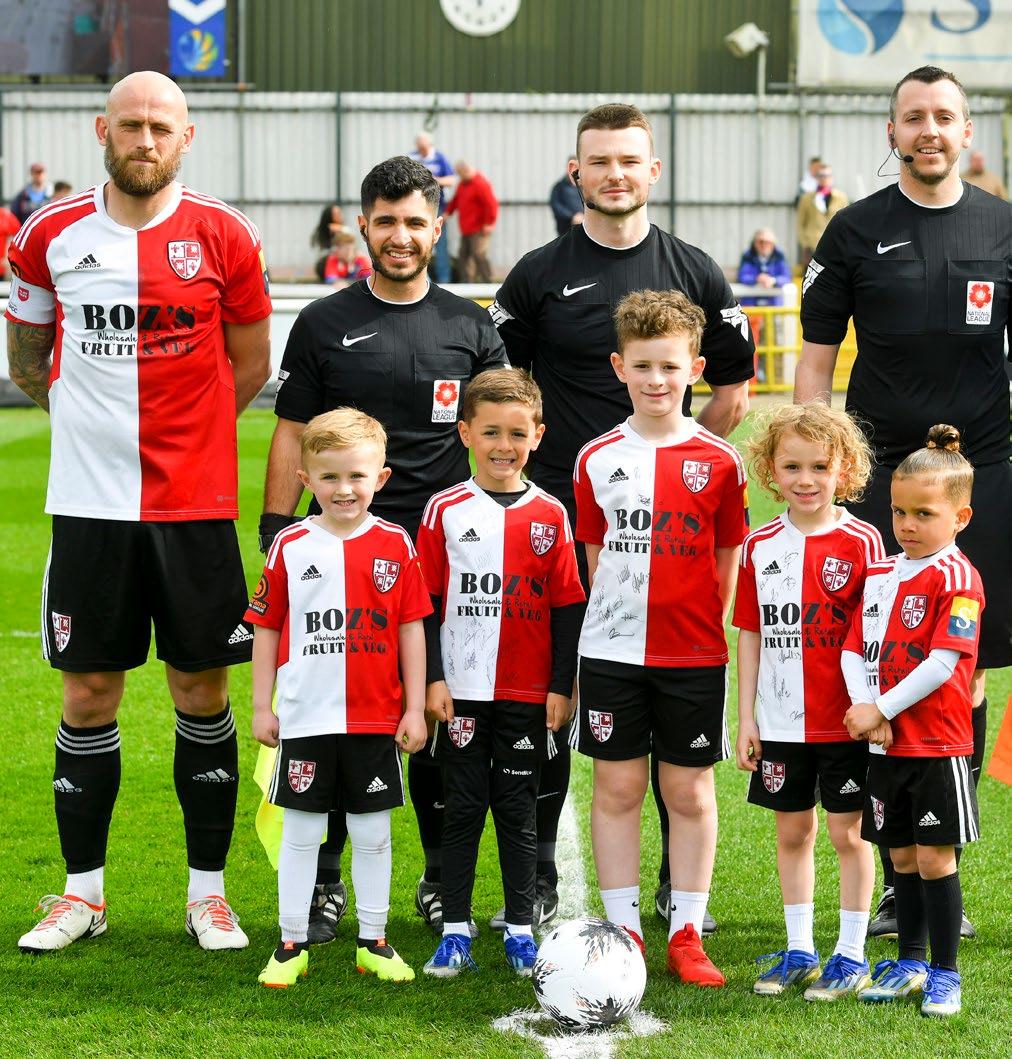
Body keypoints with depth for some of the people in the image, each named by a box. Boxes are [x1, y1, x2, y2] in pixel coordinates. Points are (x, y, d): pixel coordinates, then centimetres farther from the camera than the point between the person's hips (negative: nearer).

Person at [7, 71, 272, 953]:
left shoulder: (223, 238, -2)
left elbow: (251, 363, 9)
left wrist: (183, 432, 7)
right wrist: (96, 419, 9)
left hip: (195, 505, -1)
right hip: (89, 504, 1)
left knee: (202, 691, 5)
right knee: (89, 694, 5)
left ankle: (208, 890, 15)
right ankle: (83, 890, 16)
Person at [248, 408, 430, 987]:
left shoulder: (396, 545, -1)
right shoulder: (290, 547, -1)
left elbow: (412, 629, 3)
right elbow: (267, 628, 4)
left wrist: (415, 709, 1)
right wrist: (262, 706, 3)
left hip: (376, 720, 1)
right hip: (306, 719, 0)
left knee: (373, 833, 9)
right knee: (301, 832, 5)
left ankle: (374, 941, 19)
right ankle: (293, 944, 13)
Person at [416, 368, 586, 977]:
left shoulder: (550, 516, 2)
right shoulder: (445, 511, 0)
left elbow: (566, 607, 5)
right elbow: (426, 602, 1)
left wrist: (562, 686, 1)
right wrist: (433, 678, -5)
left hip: (528, 695, 1)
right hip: (462, 692, 0)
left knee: (518, 811, 7)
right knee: (463, 809, 5)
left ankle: (521, 931, 14)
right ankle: (456, 932, 10)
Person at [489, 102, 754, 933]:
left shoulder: (695, 273, 6)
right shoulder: (540, 275, 3)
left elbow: (733, 391, 13)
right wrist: (540, 462, 2)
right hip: (557, 516, -1)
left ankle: (680, 882, 12)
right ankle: (537, 876, 11)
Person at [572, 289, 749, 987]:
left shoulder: (719, 461, -1)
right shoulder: (598, 459, 3)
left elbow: (729, 557, 5)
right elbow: (597, 552, 11)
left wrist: (711, 623, -1)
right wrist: (613, 611, 4)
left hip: (693, 654, -1)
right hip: (613, 649, 1)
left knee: (690, 791, 5)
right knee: (617, 787, 5)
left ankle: (687, 935, 14)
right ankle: (623, 931, 14)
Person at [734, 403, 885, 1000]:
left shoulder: (861, 542, -7)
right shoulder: (761, 547, 4)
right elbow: (751, 634, 8)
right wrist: (746, 716, 6)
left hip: (845, 723, -4)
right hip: (781, 722, 4)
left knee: (848, 833, 4)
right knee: (793, 832, 12)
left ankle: (851, 956, 13)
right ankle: (799, 952, 23)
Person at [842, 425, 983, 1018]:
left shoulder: (956, 578, -12)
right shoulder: (880, 575, 10)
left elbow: (943, 663, -19)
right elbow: (855, 648, 9)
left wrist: (881, 709, -18)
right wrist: (863, 705, -10)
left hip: (938, 745, -6)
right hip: (886, 744, 6)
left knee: (935, 857, -2)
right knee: (902, 857, 15)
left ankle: (945, 974, 9)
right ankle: (911, 964, 27)